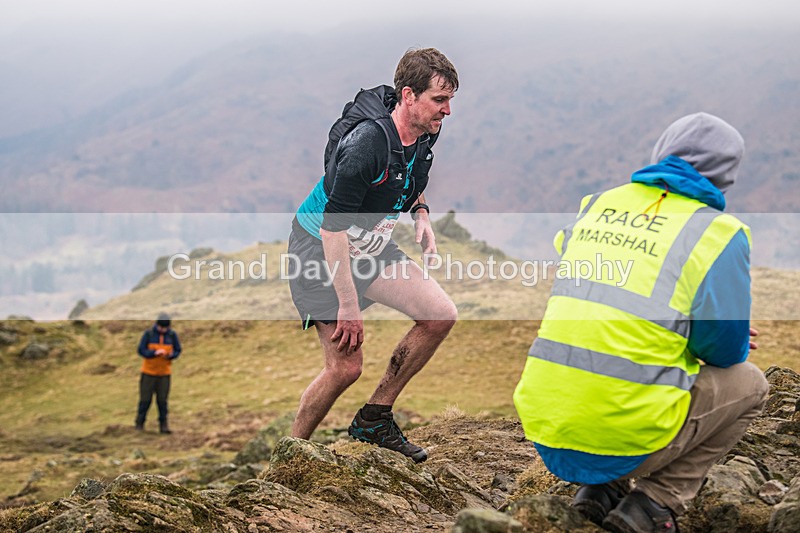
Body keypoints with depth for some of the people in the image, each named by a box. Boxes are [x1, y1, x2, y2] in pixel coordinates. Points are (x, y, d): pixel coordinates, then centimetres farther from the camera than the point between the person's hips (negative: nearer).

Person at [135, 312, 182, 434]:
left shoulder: (172, 335, -2)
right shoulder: (149, 334, -8)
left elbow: (178, 351, 5)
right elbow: (141, 350, -8)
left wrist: (171, 355, -18)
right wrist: (155, 353, -24)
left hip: (164, 373, 1)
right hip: (148, 372, -1)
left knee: (162, 400, 0)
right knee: (145, 400, 2)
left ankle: (163, 425, 6)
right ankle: (139, 424, 12)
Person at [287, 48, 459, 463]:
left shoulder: (424, 134, -5)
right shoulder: (367, 141, -31)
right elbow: (333, 226, -30)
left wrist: (420, 214, -2)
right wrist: (349, 306, -28)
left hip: (370, 248, 8)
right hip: (320, 250, -8)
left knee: (440, 315, -5)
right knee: (345, 366, -11)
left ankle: (374, 420, 8)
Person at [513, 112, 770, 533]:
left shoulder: (599, 205, 12)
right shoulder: (718, 233, -4)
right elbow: (725, 348, -5)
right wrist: (733, 345, 21)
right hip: (625, 440, -6)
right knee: (748, 384, 20)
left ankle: (600, 488, 16)